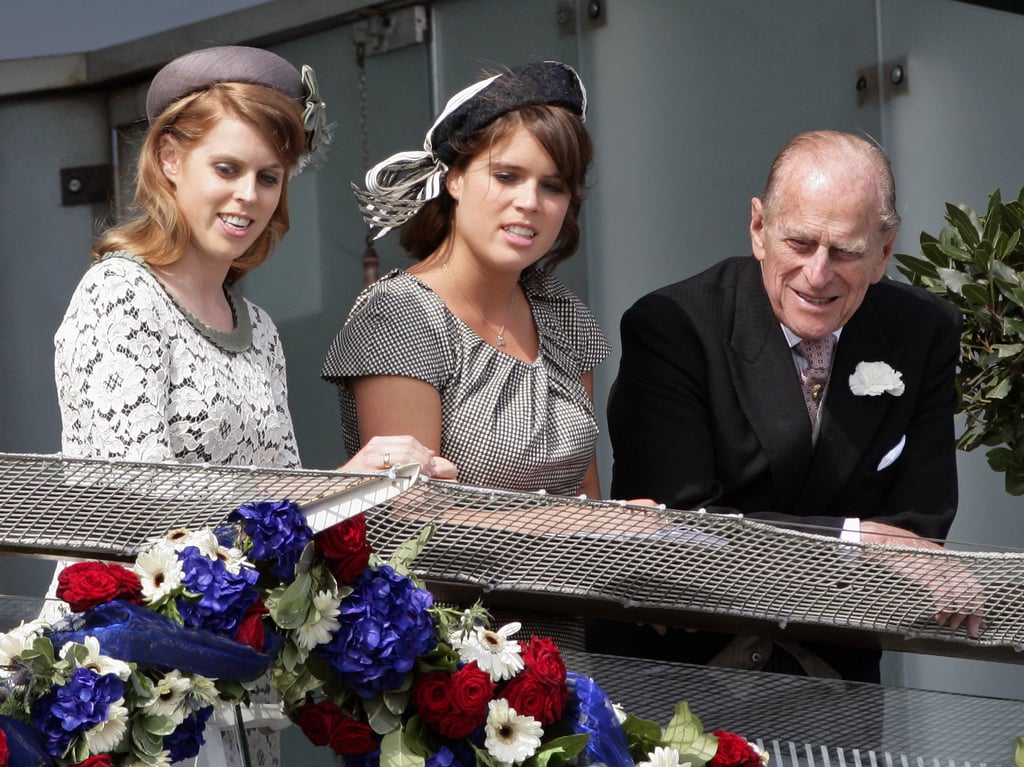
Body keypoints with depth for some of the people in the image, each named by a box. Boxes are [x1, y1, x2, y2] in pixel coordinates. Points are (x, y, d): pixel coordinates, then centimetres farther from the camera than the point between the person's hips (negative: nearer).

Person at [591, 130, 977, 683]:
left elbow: (918, 527, 2)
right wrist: (851, 536, -19)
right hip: (667, 659, -3)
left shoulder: (925, 335, 2)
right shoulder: (670, 327, -9)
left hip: (828, 666, 3)